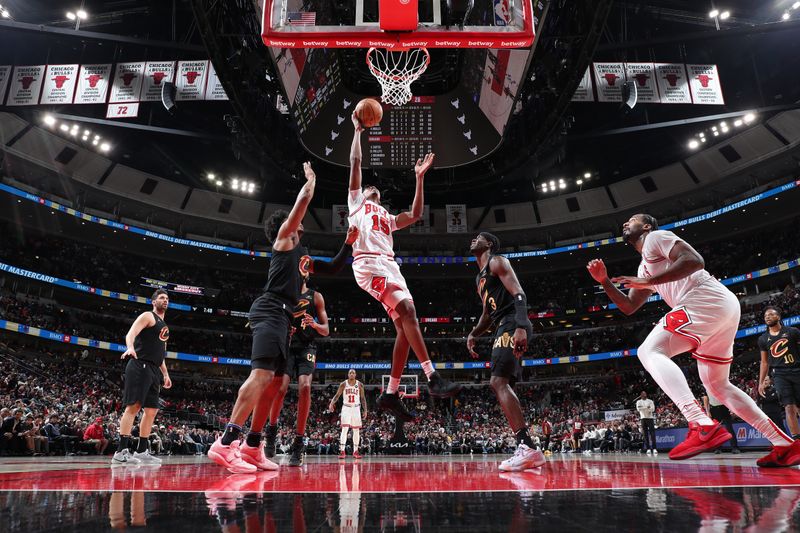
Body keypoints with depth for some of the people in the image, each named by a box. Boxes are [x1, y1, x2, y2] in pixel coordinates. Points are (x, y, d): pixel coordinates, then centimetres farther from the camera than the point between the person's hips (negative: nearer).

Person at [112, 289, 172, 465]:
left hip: (154, 370, 9)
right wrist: (130, 347, -38)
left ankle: (142, 451, 12)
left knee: (152, 410, 7)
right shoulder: (148, 316, 0)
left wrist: (166, 374, 23)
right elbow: (131, 333, -16)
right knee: (133, 406, -14)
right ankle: (121, 451, -14)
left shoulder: (164, 326, 25)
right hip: (140, 366, -9)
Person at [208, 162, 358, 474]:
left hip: (282, 317, 10)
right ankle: (226, 443, -30)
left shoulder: (303, 257, 31)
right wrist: (310, 178, 19)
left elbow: (334, 268, 39)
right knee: (262, 374, -23)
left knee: (273, 381, 7)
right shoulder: (284, 238, 8)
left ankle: (252, 447, 10)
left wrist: (349, 243, 32)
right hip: (270, 311, -10)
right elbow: (304, 200, 1)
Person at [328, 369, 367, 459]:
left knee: (356, 430, 5)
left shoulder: (360, 385, -1)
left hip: (356, 408, 2)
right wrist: (331, 403, -19)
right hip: (346, 408, -2)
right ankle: (342, 451, -12)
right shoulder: (343, 384, -5)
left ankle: (355, 451, 13)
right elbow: (337, 395, -1)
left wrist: (365, 410, 0)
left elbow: (363, 398, 5)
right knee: (344, 429, -12)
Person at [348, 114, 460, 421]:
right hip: (369, 263, -7)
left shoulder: (388, 218, 36)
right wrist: (357, 130, 18)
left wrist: (419, 178, 25)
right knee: (407, 310, -25)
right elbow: (355, 162, 14)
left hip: (390, 266, 7)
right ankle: (432, 378, -29)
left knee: (404, 326, -6)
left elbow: (415, 215, 23)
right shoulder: (356, 201, 21)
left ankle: (390, 395, -2)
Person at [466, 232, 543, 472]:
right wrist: (473, 334, 16)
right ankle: (526, 448, 9)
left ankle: (528, 447, -25)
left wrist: (520, 326, -28)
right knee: (502, 385, 7)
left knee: (498, 382, -20)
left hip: (512, 326, -10)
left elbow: (518, 294, -14)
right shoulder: (480, 277, 28)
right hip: (504, 328, 10)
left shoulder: (497, 261, -1)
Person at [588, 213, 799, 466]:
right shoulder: (646, 266, 31)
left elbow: (695, 260, -13)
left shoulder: (656, 236, 4)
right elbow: (628, 306, 30)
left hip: (706, 301, -10)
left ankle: (704, 426, -32)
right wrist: (604, 280, 19)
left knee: (649, 352, -19)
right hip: (723, 308, 10)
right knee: (717, 385, 19)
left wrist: (649, 281, -15)